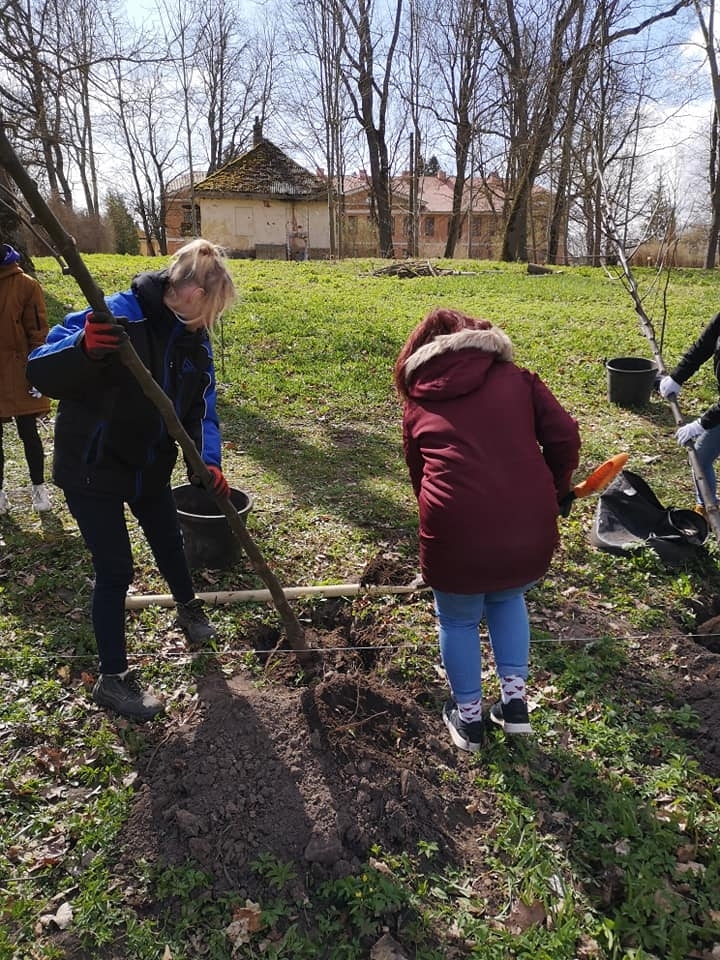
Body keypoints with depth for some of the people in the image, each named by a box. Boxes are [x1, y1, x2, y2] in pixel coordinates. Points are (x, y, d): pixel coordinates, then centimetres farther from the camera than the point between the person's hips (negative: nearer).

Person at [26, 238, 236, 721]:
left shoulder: (196, 339, -4)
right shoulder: (118, 316, -26)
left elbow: (202, 405, 1)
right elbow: (40, 370, -28)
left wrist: (207, 461, -14)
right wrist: (84, 350, -49)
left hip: (151, 464, 6)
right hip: (92, 466, -6)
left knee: (169, 542, 23)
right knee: (115, 570, -1)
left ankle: (189, 608, 53)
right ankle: (112, 677, 17)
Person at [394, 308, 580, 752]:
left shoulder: (418, 404, 16)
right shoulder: (516, 378, 13)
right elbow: (564, 437, 3)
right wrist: (552, 493, 19)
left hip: (456, 536, -1)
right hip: (530, 533, 2)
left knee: (458, 620, 26)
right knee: (508, 600, 32)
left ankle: (468, 718, 39)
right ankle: (516, 702, 35)